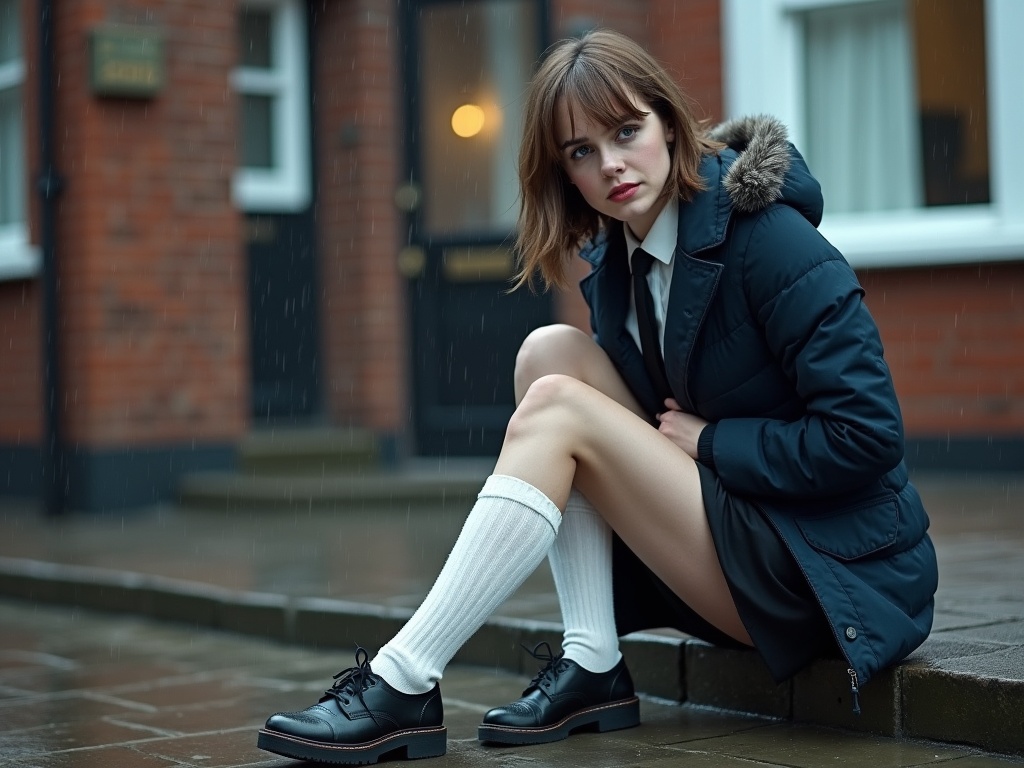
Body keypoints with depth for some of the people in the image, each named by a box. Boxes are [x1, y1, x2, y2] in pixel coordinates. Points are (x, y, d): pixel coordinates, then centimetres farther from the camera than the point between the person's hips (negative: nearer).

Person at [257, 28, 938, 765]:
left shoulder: (771, 241, -17)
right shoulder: (620, 255, 6)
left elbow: (866, 435, -21)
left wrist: (709, 441, -15)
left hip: (829, 566, -8)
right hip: (738, 541, 8)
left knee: (558, 407, -18)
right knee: (552, 351, -5)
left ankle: (403, 685, -17)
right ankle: (592, 664, -9)